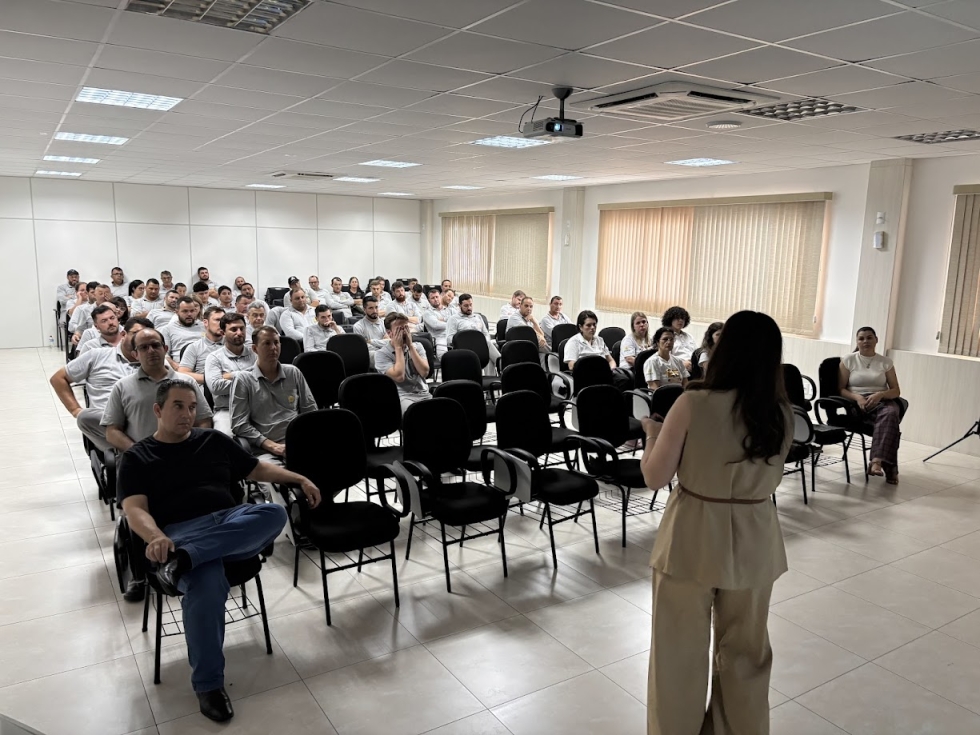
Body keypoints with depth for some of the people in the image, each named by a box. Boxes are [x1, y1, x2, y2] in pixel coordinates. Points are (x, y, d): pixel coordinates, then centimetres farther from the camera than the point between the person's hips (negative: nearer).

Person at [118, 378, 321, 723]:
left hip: (233, 523, 4)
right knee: (205, 586, -35)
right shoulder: (137, 458, 11)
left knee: (274, 513, -29)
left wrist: (300, 479, 12)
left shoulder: (214, 441, 21)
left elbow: (258, 469, 26)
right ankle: (208, 684, -16)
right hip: (181, 533, -3)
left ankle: (185, 559, -35)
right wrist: (157, 538, -25)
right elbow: (135, 510, -3)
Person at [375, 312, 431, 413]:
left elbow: (424, 372, -4)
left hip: (424, 394, 5)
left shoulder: (417, 346, 12)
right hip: (401, 397, -4)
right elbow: (399, 377, -16)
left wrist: (410, 346, -5)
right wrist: (398, 347, -9)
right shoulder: (381, 354, -2)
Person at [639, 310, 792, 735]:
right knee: (746, 650, 24)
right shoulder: (781, 413, -5)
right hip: (753, 542, 4)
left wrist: (653, 433, 5)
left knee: (680, 651, 15)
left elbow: (655, 477, -12)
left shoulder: (694, 405, -18)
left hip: (692, 540, -4)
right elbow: (772, 481, 8)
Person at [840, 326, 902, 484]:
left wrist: (879, 395, -13)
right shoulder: (849, 360, 7)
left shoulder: (886, 362, 12)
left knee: (891, 413, -36)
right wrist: (857, 397, -17)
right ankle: (889, 468, -35)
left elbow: (896, 391, 9)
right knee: (889, 418, -33)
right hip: (857, 403, -2)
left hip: (882, 401, 2)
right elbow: (841, 389, 4)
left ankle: (877, 461, -48)